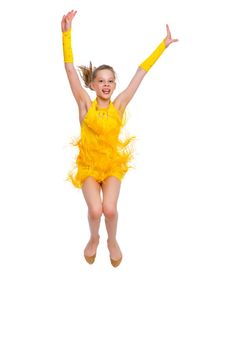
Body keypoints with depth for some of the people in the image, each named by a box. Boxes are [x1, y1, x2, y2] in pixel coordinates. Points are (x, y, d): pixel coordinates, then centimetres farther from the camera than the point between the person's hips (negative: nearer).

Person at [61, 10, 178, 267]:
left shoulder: (119, 105, -5)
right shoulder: (85, 104, -8)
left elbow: (141, 73, -4)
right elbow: (70, 69, -14)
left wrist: (163, 45, 1)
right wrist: (67, 34, -22)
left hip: (113, 165, 1)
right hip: (88, 166, -1)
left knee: (110, 209, -18)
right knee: (95, 210, -18)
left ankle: (112, 241, 15)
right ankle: (94, 238, 17)